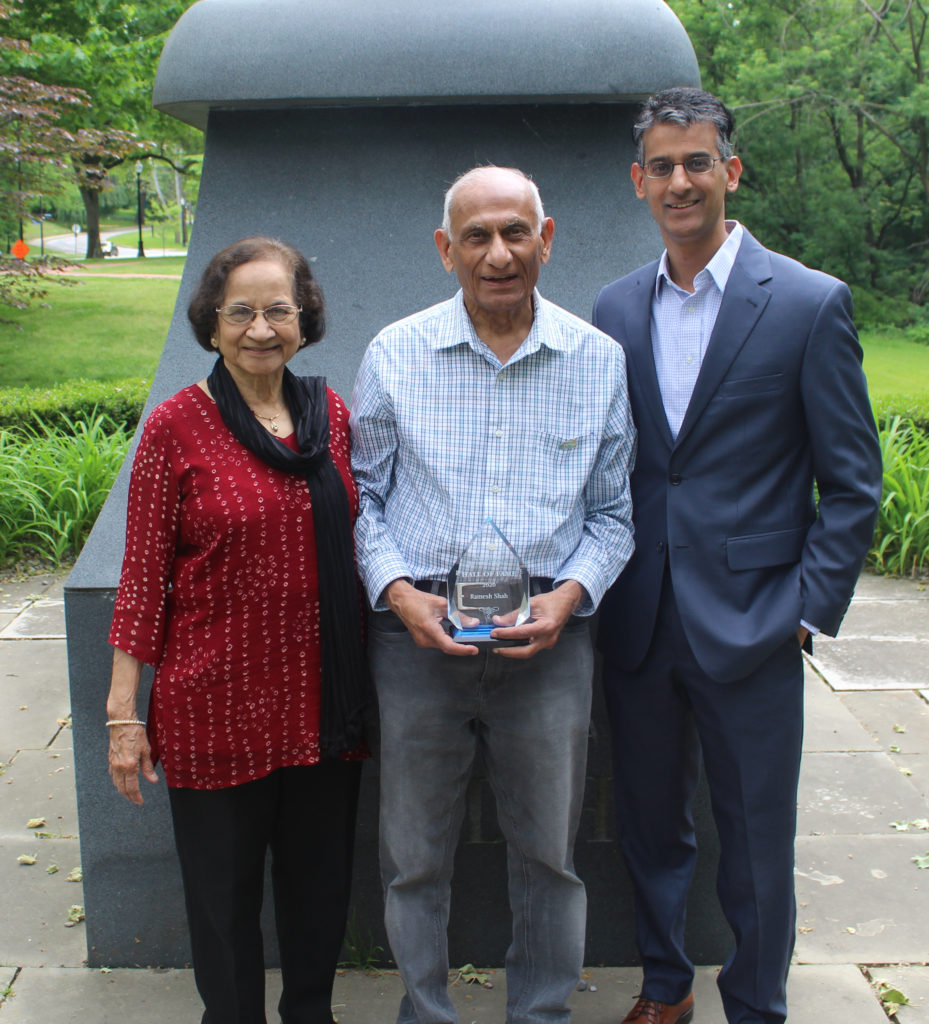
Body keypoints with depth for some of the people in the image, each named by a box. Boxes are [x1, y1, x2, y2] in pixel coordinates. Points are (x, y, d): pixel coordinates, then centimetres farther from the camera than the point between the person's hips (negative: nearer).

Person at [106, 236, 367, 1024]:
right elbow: (143, 575, -7)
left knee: (321, 884, 18)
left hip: (323, 698, 4)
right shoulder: (177, 427, -8)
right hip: (217, 703, -4)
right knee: (225, 893, 12)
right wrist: (123, 712, -8)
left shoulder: (331, 416, 4)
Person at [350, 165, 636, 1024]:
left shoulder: (600, 361, 2)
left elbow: (614, 511, 6)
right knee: (414, 854, 12)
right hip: (419, 632, 0)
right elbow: (361, 495, 6)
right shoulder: (395, 356, 1)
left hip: (549, 637, 0)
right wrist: (398, 590, -10)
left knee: (549, 854, 13)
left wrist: (569, 595, -10)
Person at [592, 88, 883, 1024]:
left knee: (756, 846, 9)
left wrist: (806, 611, -10)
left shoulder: (811, 303, -6)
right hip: (638, 624, 4)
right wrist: (595, 588, 4)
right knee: (648, 826, 18)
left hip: (749, 627, -4)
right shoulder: (616, 309, 6)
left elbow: (852, 483, -5)